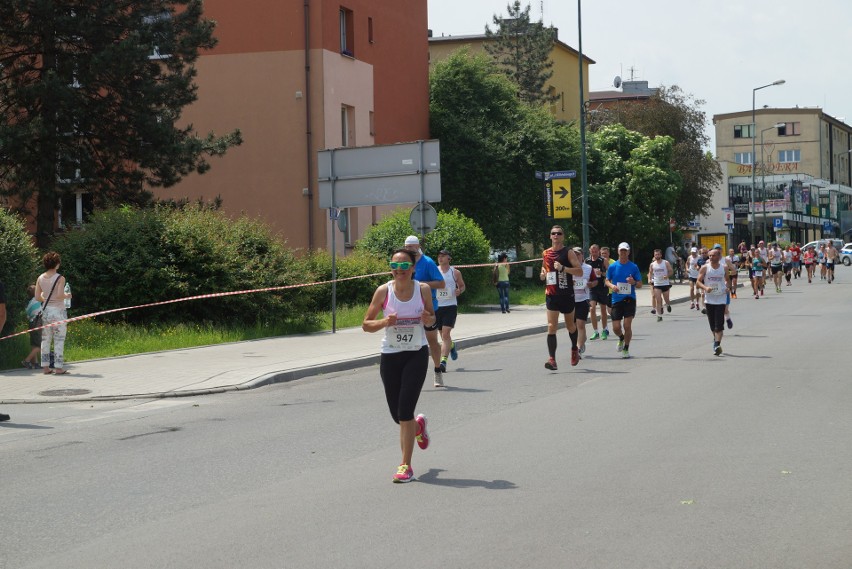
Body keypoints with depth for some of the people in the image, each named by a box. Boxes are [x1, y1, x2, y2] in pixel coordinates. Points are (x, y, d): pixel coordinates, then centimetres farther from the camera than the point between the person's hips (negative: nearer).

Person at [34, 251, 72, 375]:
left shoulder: (40, 278, 5)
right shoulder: (60, 278, -11)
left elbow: (37, 297, 4)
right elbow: (60, 295, -20)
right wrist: (67, 295, 0)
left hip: (45, 310, 5)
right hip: (58, 310, -5)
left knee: (45, 339, 10)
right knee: (59, 340, -1)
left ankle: (45, 366, 11)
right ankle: (59, 367, -2)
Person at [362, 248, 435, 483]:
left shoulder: (423, 289, -5)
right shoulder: (383, 291, -6)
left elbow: (432, 318, 10)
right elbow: (366, 324, -1)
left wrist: (428, 319, -13)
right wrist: (385, 322, -20)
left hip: (417, 354, -2)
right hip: (390, 356, 2)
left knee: (405, 411, -12)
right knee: (397, 414, 8)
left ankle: (406, 466, -4)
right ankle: (418, 425, 46)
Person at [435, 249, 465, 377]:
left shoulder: (455, 272, 1)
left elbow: (462, 286, 13)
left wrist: (459, 291, -8)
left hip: (450, 306, -3)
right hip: (437, 306, 3)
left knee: (446, 334, -15)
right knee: (442, 334, 14)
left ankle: (443, 361, -20)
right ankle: (452, 346, 48)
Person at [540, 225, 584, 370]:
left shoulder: (569, 253, -5)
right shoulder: (546, 253, 9)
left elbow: (580, 272, -13)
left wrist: (563, 268, -24)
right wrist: (543, 274, 3)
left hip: (567, 295, -2)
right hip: (551, 296, 2)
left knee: (570, 325, 15)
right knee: (551, 328, -10)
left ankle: (574, 350, 42)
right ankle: (552, 359, -16)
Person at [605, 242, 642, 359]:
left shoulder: (633, 267, 1)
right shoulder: (612, 267, 4)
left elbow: (640, 284, 5)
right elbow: (607, 281, 13)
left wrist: (634, 282, -17)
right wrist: (611, 286, -9)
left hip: (629, 299, -1)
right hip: (616, 300, 1)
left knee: (627, 326, -10)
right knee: (616, 328, -1)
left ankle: (626, 348, 9)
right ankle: (621, 338, 34)